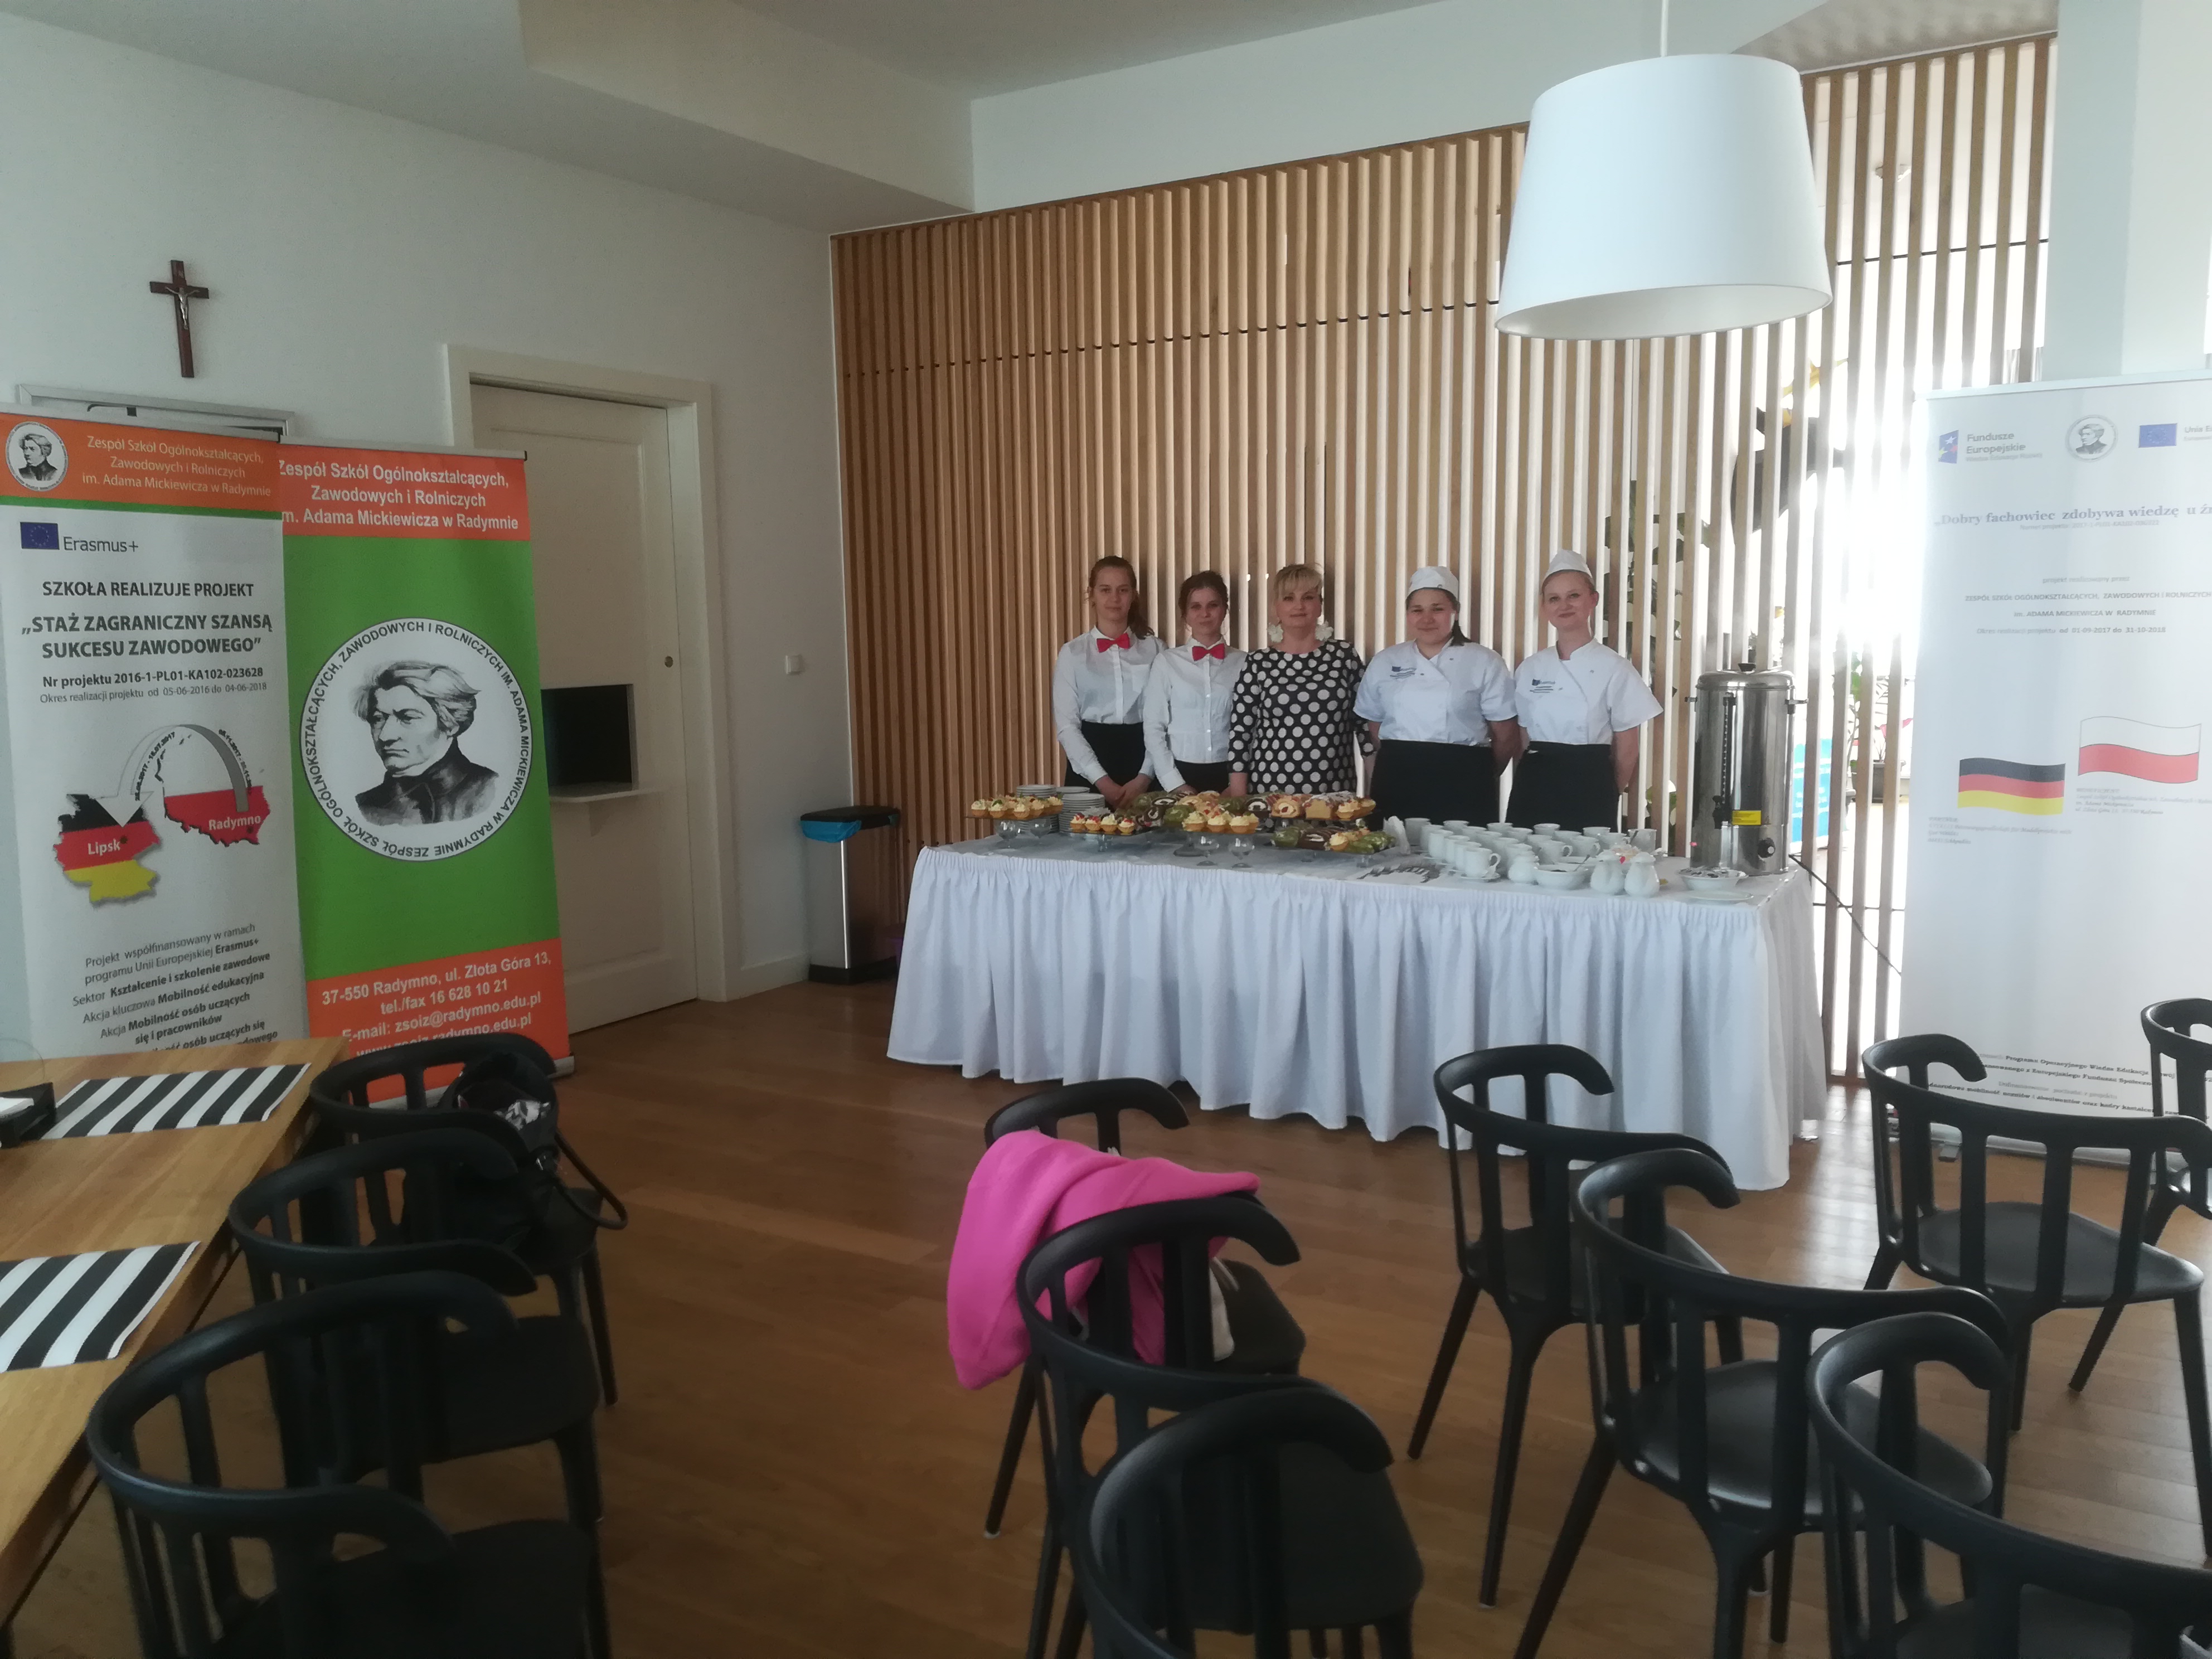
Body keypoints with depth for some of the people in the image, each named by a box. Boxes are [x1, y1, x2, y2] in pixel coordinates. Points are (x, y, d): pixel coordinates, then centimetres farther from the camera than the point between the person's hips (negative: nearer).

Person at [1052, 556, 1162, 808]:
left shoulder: (1154, 649, 5)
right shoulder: (1072, 653, 3)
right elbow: (1066, 725, -2)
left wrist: (1145, 777, -10)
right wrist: (1102, 781, -11)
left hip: (1142, 759, 0)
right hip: (1089, 771, 0)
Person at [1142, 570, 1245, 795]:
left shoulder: (1242, 663, 2)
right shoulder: (1166, 661, -1)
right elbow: (1154, 728, -1)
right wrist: (1175, 783, -7)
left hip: (1228, 775, 1)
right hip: (1181, 772, -1)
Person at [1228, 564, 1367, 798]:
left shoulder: (1344, 656, 3)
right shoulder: (1257, 664, 1)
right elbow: (1240, 734, 1)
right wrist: (1239, 803, -3)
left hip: (1336, 793, 1)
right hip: (1269, 793, -1)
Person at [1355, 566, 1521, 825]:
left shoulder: (1485, 663, 1)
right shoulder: (1384, 662, 11)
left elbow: (1506, 738, 3)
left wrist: (1479, 780, 8)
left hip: (1462, 788, -2)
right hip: (1398, 787, 2)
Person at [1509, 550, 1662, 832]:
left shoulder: (1614, 668, -3)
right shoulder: (1529, 669, 7)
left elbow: (1627, 750, 1)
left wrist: (1605, 796, 7)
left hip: (1589, 789, -3)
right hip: (1534, 790, 3)